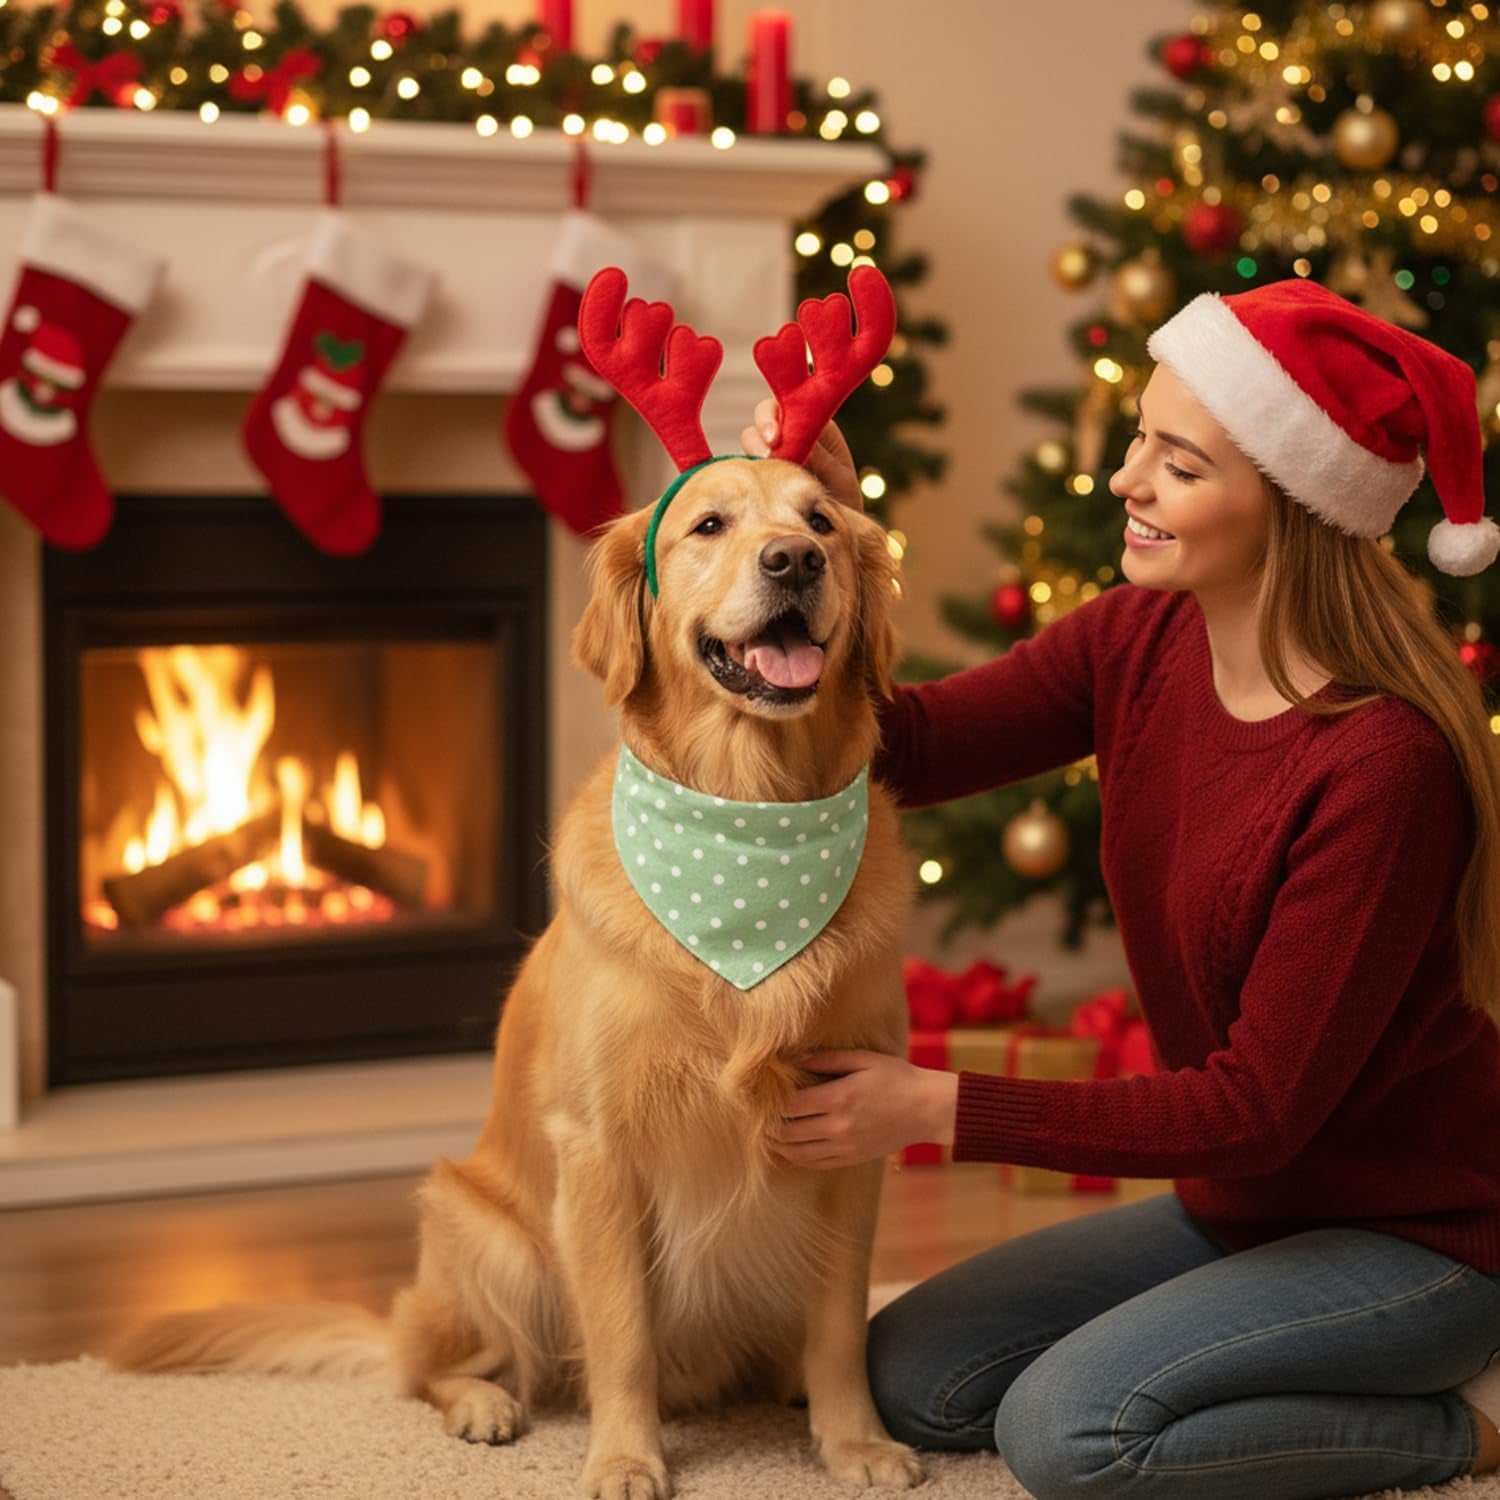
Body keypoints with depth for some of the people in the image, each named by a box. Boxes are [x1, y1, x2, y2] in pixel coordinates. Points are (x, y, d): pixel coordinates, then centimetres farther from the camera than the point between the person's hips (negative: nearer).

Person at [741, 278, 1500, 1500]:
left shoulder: (1384, 760, -28)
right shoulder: (1140, 643, -6)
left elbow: (1261, 1104, -25)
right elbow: (907, 748, 2)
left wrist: (941, 1108, -22)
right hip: (1236, 1206, 8)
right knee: (914, 1380, 2)